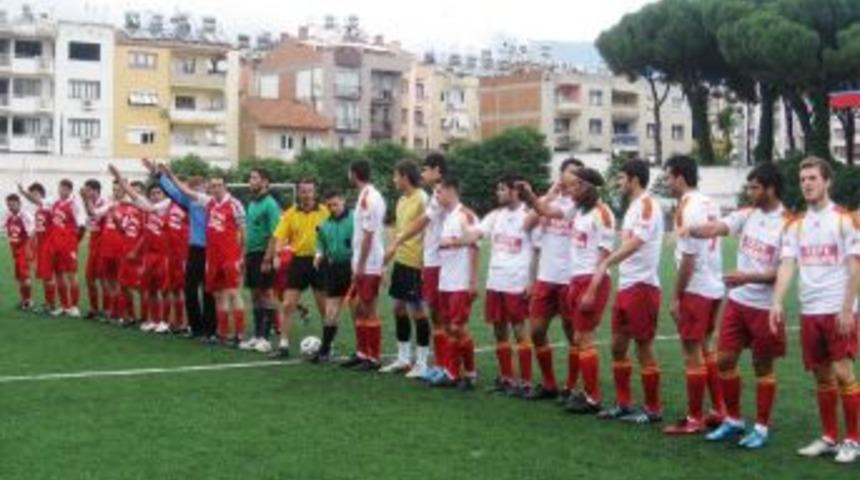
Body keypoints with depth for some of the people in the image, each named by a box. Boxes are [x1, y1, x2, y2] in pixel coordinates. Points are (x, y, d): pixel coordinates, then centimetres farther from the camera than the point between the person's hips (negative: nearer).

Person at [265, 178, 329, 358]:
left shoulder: (324, 212, -4)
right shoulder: (290, 214, 1)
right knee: (288, 305, 0)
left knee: (324, 307, 6)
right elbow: (279, 237, -3)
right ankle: (284, 345, 8)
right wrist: (276, 256, -15)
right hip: (298, 260, 2)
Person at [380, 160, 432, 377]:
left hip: (414, 262, -9)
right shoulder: (402, 200, 12)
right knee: (399, 307, 13)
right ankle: (403, 359, 23)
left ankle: (422, 363, 6)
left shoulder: (421, 199, -15)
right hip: (400, 260, 9)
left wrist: (422, 261, -19)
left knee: (417, 309, -3)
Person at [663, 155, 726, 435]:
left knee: (693, 353, -1)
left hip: (695, 289, -9)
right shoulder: (710, 204, 9)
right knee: (705, 348, 18)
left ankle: (694, 420, 6)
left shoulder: (686, 207, -16)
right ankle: (719, 411, 23)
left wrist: (676, 296, -13)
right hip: (715, 287, 9)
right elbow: (710, 244, 13)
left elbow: (688, 257, -19)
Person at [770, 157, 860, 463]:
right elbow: (787, 265, 2)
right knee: (822, 377, 10)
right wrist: (777, 302, -12)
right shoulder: (796, 226, 9)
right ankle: (829, 438, 19)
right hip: (809, 311, 5)